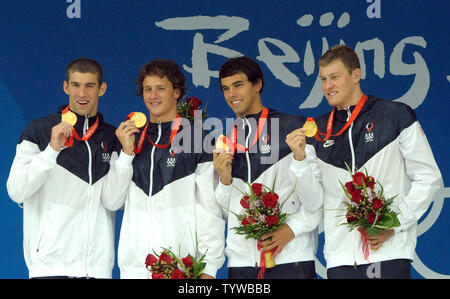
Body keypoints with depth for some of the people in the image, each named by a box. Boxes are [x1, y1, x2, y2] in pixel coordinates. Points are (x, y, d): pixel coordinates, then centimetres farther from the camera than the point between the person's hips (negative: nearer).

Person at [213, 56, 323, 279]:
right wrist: (225, 181, 0)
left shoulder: (293, 127, 4)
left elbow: (320, 192, -1)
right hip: (241, 260, 4)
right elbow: (225, 213, 17)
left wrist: (292, 228, -13)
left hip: (290, 257, -4)